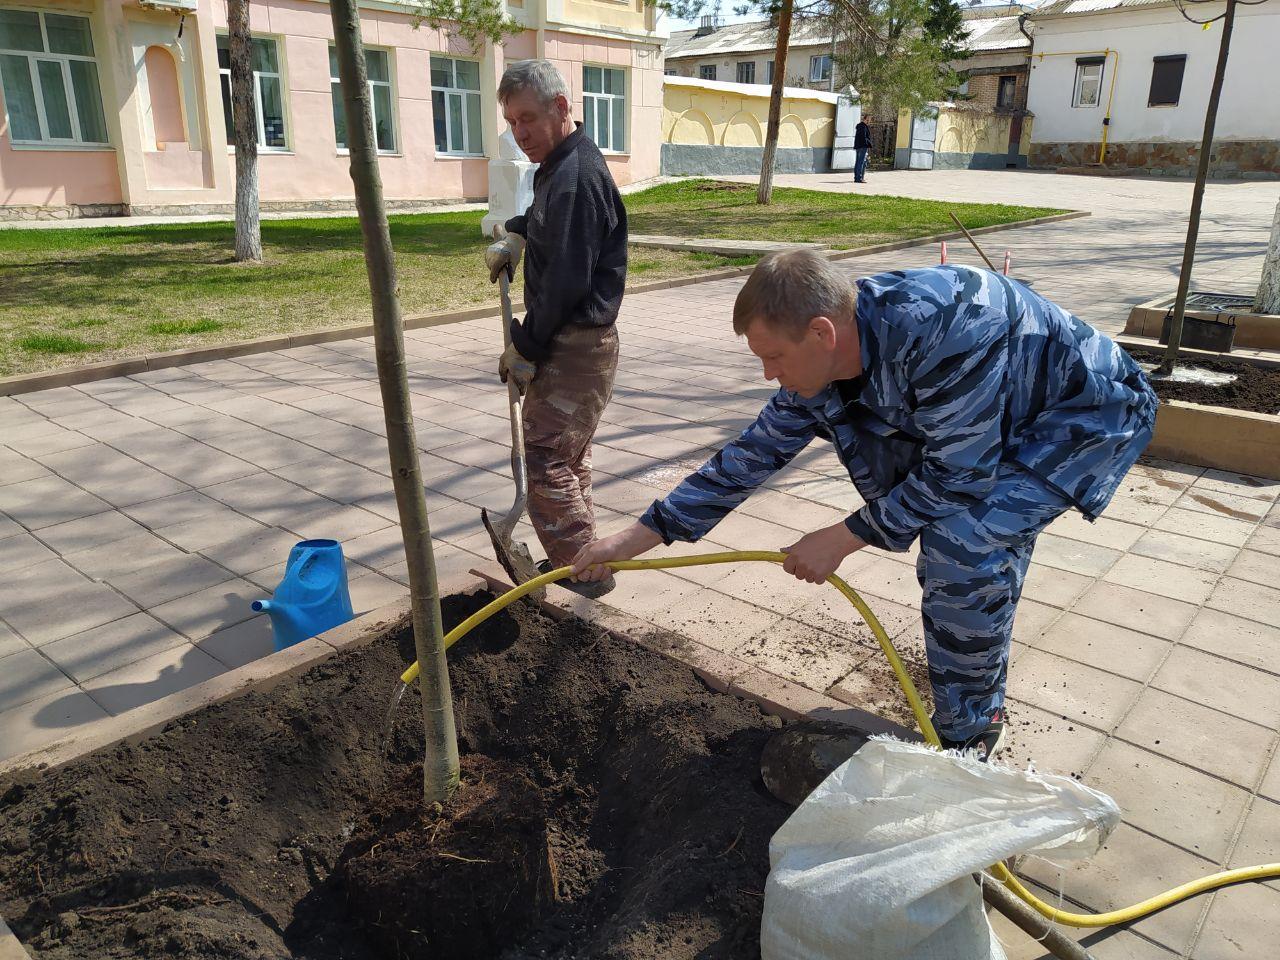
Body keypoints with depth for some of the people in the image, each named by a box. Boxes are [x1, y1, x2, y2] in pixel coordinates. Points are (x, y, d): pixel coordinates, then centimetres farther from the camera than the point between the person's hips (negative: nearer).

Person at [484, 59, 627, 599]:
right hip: (571, 343, 11)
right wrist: (514, 237, 16)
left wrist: (524, 347, -14)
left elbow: (566, 282, -23)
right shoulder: (556, 167, 13)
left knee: (546, 460, -7)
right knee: (568, 457, 17)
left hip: (574, 346, -11)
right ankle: (575, 560, 30)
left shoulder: (576, 176, -19)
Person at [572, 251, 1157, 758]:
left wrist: (844, 538, -20)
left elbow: (957, 473, -28)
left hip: (1093, 410, -8)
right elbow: (752, 454, -4)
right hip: (1005, 417, 8)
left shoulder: (937, 327, -37)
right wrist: (638, 537, -3)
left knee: (962, 543, -22)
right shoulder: (821, 365, -12)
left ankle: (970, 728, 1)